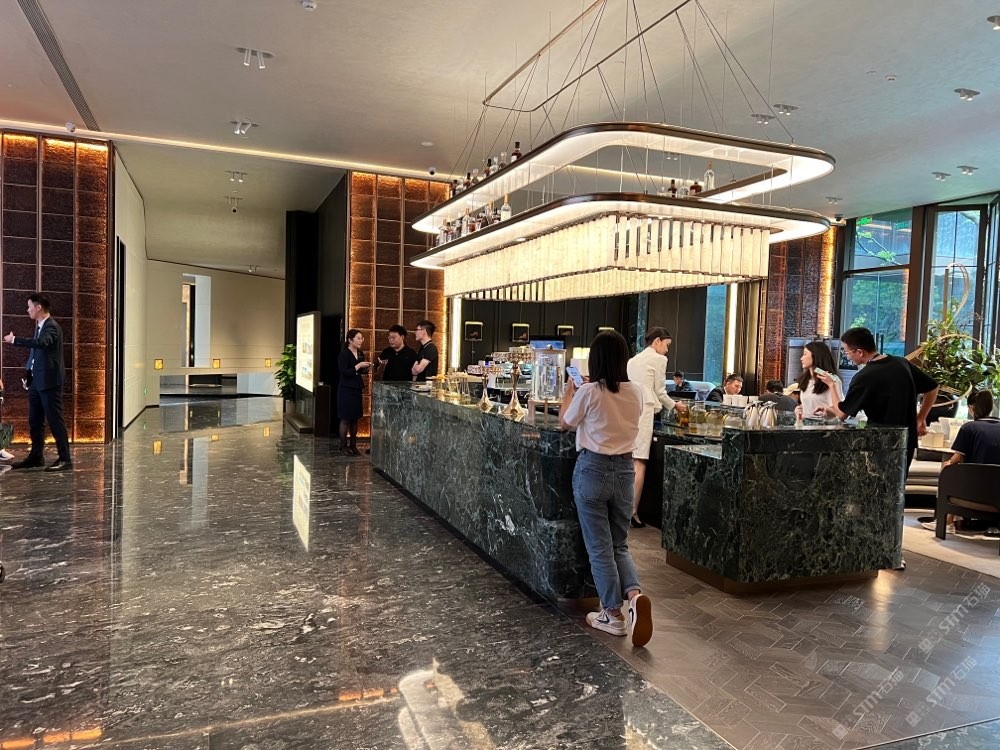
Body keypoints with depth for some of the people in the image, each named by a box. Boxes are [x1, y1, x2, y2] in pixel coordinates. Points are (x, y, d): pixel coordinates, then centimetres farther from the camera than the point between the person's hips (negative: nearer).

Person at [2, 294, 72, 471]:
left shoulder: (52, 327, -13)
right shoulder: (39, 326, 14)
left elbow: (41, 343, -34)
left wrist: (15, 339, -27)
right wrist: (28, 374, 14)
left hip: (49, 381, -9)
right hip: (36, 381, 9)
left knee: (55, 420, -7)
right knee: (35, 421, 14)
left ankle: (65, 459, -2)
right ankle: (36, 456, 24)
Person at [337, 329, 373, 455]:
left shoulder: (360, 354, 10)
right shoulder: (344, 354, -12)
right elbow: (344, 372, -18)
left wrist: (366, 368, 0)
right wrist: (358, 366, -23)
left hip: (357, 389, 7)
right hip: (346, 390, -7)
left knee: (355, 418, 10)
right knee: (345, 419, -2)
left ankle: (353, 445, 18)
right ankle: (343, 446, 7)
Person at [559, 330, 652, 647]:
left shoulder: (589, 393, -13)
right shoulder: (636, 393, 1)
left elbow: (565, 423, 4)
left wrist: (569, 392, 19)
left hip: (593, 469, -4)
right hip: (625, 469, 5)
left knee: (599, 547, 7)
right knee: (619, 544, 16)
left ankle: (614, 613, 12)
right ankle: (635, 594, -8)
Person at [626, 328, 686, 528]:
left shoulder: (633, 360, 19)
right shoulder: (658, 359, -2)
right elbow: (660, 391, 0)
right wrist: (674, 405, 17)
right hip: (642, 412, -7)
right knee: (639, 463, -6)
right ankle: (633, 512, -5)